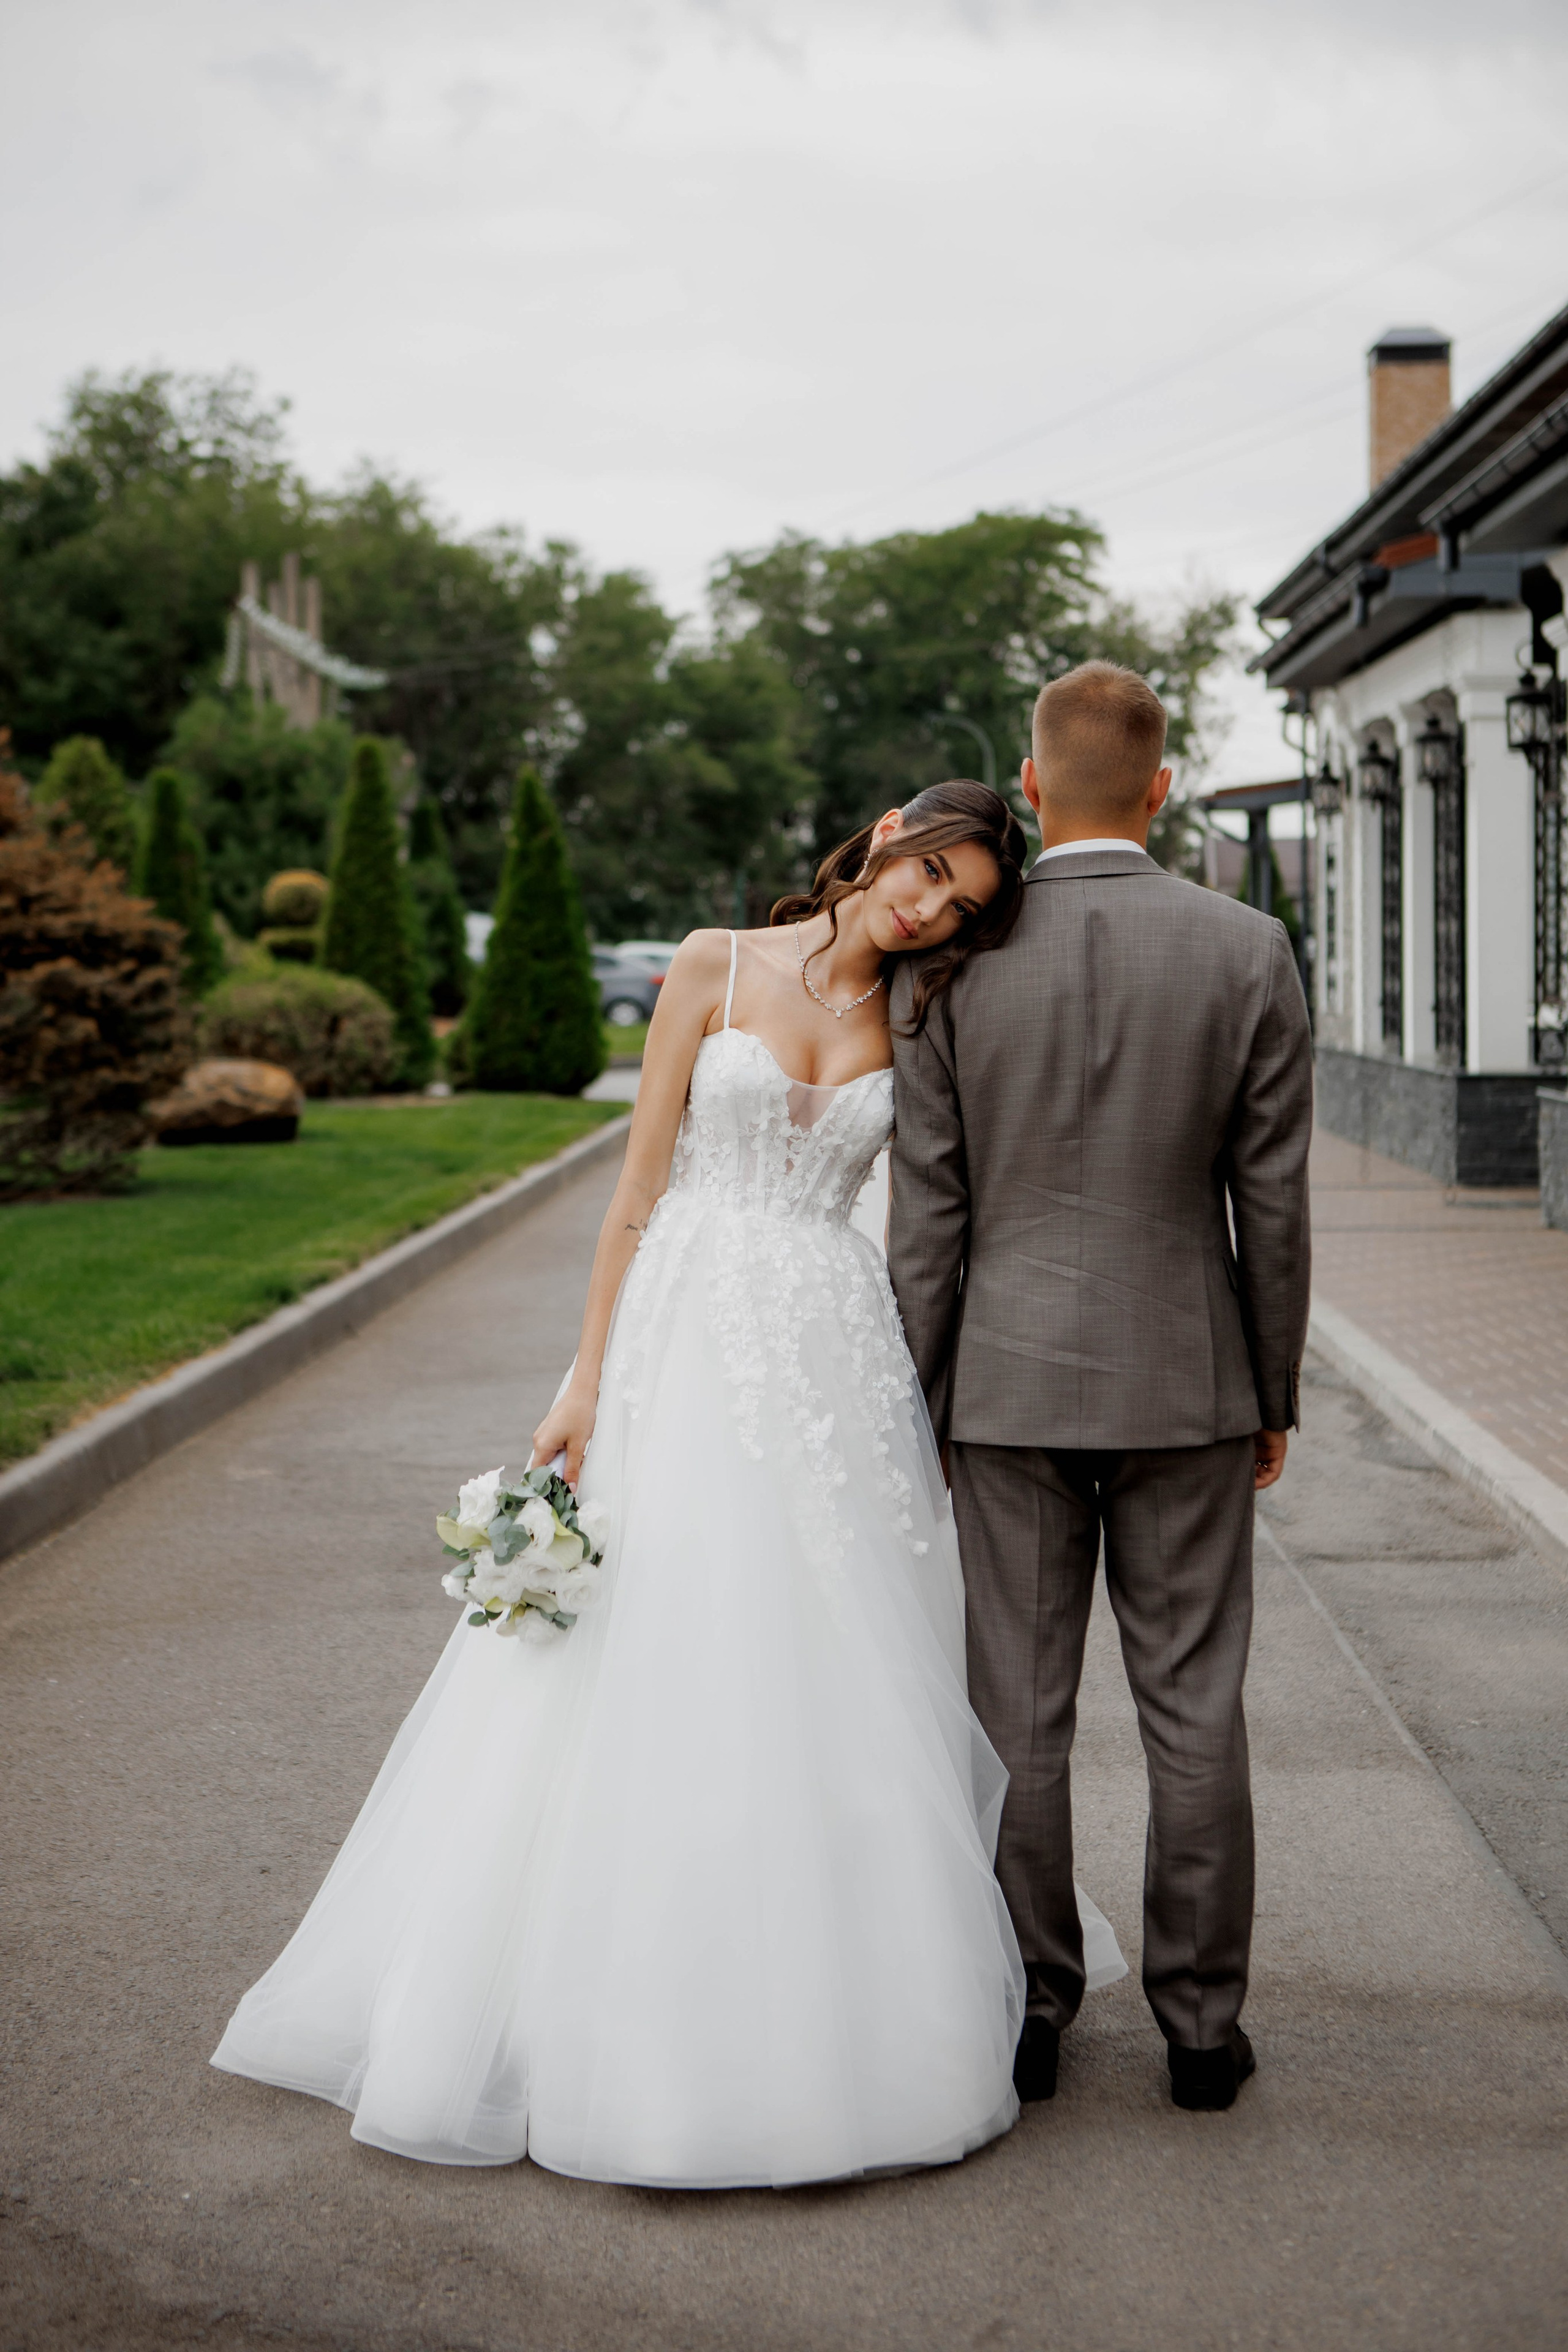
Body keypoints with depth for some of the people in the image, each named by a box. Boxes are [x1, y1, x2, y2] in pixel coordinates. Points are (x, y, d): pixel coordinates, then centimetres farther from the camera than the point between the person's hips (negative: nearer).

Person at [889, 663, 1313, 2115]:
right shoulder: (1247, 953, -6)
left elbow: (926, 1211, -4)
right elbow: (1273, 1205, -3)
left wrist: (920, 1402, 5)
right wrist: (1274, 1396, 8)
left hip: (1010, 1381, 0)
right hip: (1186, 1384, 0)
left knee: (1020, 1711, 8)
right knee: (1192, 1710, 8)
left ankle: (1027, 2018, 18)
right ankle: (1201, 2024, 16)